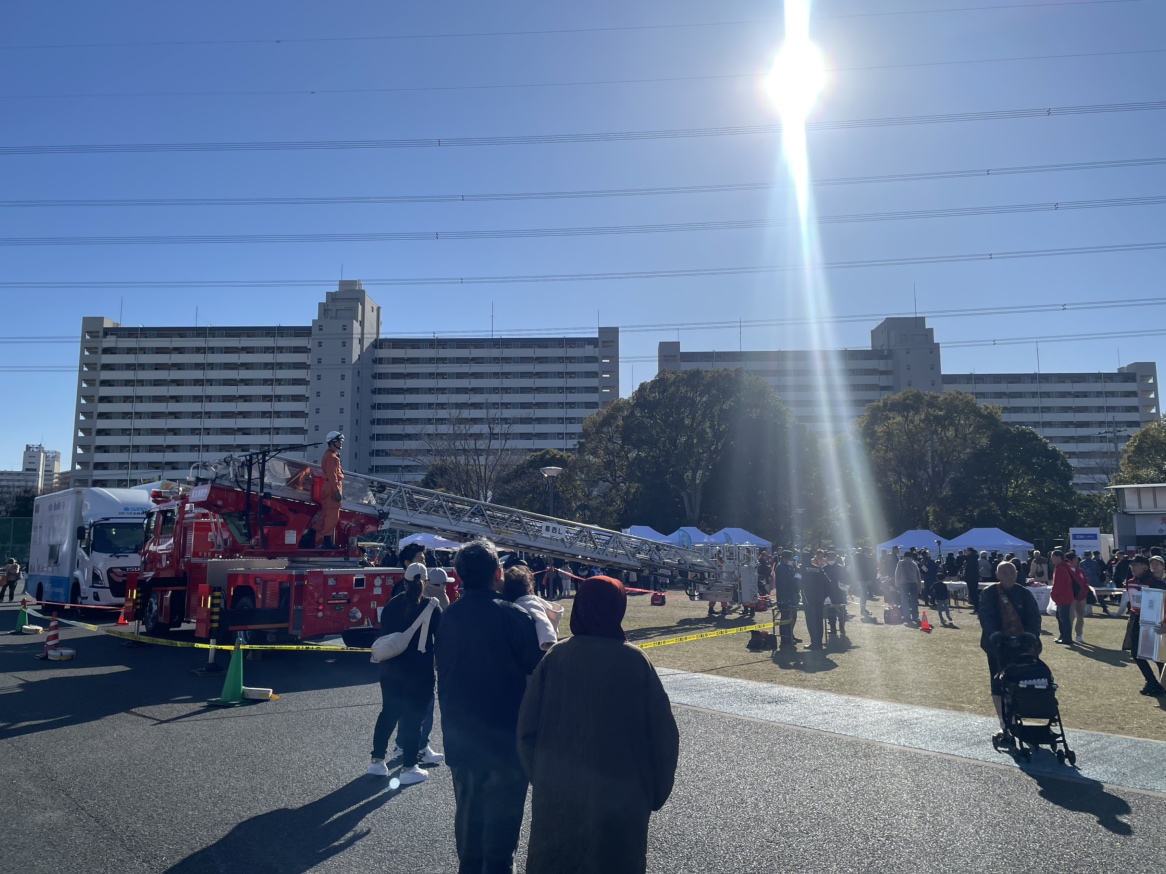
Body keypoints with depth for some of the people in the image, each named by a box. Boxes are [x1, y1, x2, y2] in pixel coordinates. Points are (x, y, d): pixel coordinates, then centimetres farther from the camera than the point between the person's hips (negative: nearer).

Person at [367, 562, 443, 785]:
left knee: (388, 713, 18)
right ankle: (408, 768, 8)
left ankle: (377, 760, 24)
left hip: (391, 670, 4)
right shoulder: (432, 607, -9)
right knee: (413, 718, 3)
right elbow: (440, 639, -4)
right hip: (420, 671, -4)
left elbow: (383, 635, 11)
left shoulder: (391, 605, 3)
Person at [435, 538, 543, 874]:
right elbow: (536, 670, -14)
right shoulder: (514, 617, -19)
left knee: (468, 807, 20)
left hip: (460, 734, 5)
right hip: (506, 734, -5)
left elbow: (443, 673, 8)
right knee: (502, 812, 8)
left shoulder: (448, 617, -1)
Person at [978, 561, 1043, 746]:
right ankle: (1004, 726, 11)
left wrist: (1032, 635, -18)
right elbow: (985, 617, -11)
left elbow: (1034, 617, -1)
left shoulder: (1024, 594, 6)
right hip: (998, 646, -1)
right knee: (999, 686, 2)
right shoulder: (989, 594, -1)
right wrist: (994, 635, -27)